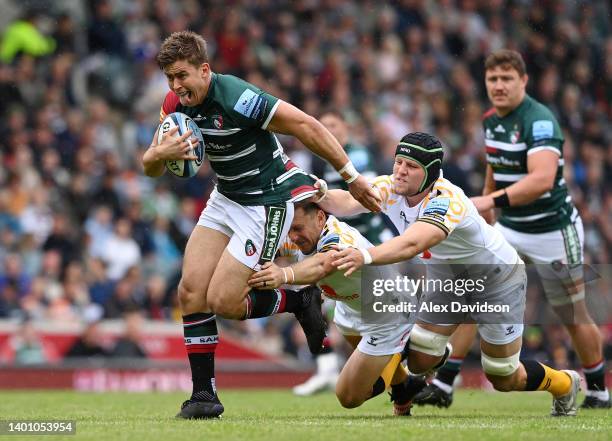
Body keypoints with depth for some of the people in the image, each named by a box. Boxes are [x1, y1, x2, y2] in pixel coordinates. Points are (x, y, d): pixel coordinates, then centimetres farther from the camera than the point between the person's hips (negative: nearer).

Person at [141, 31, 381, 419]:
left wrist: (350, 175, -20)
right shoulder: (176, 103, -4)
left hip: (270, 201, -8)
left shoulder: (237, 98, -28)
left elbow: (306, 125, -24)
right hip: (227, 197, 8)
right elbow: (151, 167, 1)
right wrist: (160, 154, -24)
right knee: (191, 291, -4)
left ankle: (298, 301, 13)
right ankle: (204, 394, 3)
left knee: (223, 301, -12)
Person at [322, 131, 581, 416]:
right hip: (446, 276, 5)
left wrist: (366, 256, -74)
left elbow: (412, 244, -57)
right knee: (418, 360, -5)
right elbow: (349, 202, -40)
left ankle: (564, 384, 37)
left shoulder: (447, 201, -39)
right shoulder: (390, 188, -20)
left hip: (496, 278, -5)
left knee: (504, 380, 7)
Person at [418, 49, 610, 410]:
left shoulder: (540, 120, -23)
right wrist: (488, 215, 24)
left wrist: (493, 200, -47)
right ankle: (443, 386, -5)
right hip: (509, 229, 7)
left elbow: (543, 179, -38)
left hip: (553, 232, -7)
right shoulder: (492, 120, 3)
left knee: (575, 319, 5)